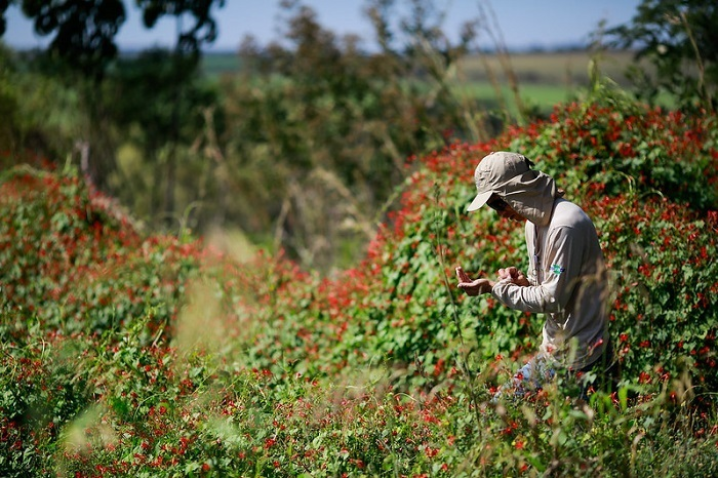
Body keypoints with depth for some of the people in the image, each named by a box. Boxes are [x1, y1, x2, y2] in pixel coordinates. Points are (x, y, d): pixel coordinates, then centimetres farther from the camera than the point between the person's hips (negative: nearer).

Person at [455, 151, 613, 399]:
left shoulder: (565, 226, -21)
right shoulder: (535, 219, 9)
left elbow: (554, 300, -19)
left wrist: (494, 288, -14)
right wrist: (523, 280, -4)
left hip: (575, 355, -9)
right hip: (556, 346, 9)